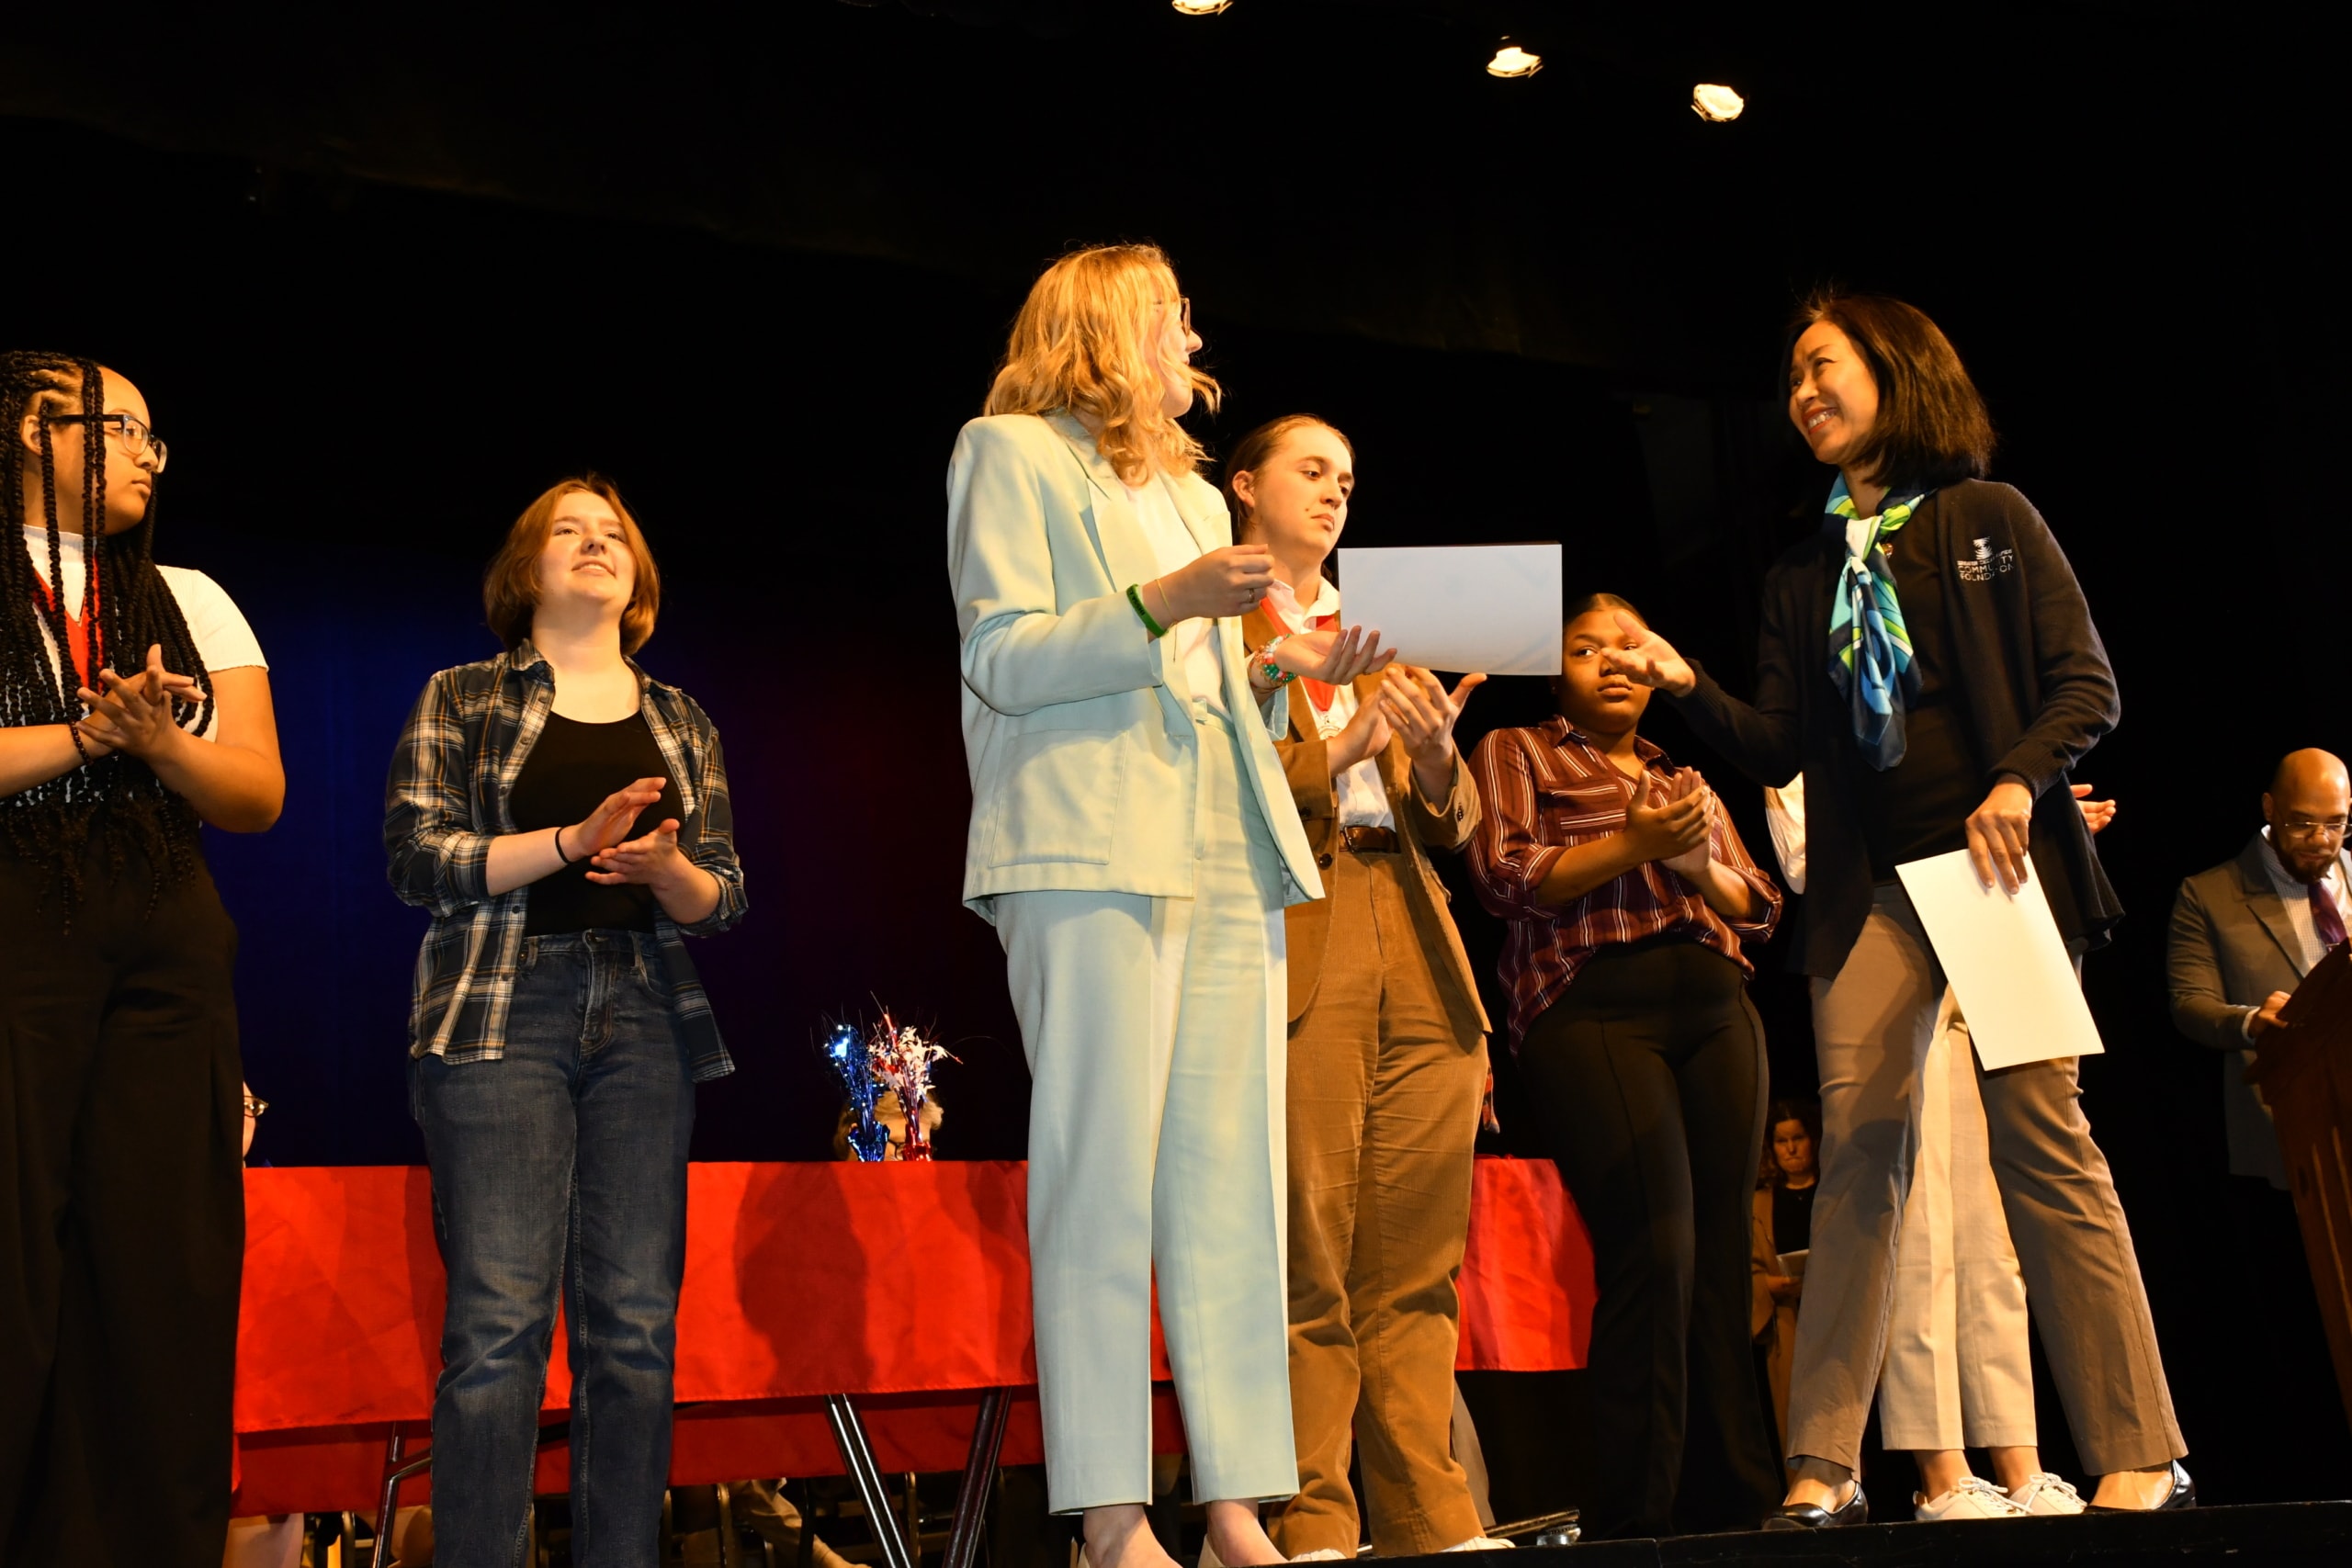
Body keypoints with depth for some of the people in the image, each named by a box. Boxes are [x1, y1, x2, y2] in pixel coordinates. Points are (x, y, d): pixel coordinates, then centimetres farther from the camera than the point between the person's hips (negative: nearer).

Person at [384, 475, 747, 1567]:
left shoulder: (682, 725, 18)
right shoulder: (462, 700, 10)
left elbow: (724, 897, 12)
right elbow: (416, 858, -2)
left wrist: (668, 869, -11)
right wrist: (571, 842, -14)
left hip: (645, 1022, 3)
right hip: (498, 1018, -3)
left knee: (634, 1325, -3)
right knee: (499, 1320, -12)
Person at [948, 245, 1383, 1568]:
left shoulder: (1193, 491, 29)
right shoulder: (1012, 454, 7)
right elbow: (1002, 659, -5)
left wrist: (1279, 666, 10)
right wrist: (1161, 604, -14)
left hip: (1229, 851, 7)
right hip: (1093, 846, -7)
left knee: (1233, 1174, 1)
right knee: (1105, 1173, -10)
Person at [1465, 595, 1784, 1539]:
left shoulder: (1685, 780, 28)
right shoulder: (1515, 753, 15)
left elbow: (1760, 908, 20)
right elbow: (1505, 876, -2)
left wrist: (1698, 861, -1)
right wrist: (1634, 843, -12)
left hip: (1716, 1009, 5)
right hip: (1592, 1008, -5)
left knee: (1721, 1253, -3)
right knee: (1654, 1248, -18)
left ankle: (1731, 1500, 1)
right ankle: (1636, 1516, -13)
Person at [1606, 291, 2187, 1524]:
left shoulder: (1988, 519, 7)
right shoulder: (1802, 572, 17)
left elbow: (2086, 682, 2)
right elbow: (1780, 749, 11)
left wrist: (2020, 783, -14)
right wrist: (1688, 692, -5)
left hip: (1997, 862, -3)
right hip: (1868, 886, 3)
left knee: (2038, 1134, -8)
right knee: (1857, 1146, -6)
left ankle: (2140, 1455, -2)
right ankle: (1825, 1465, -5)